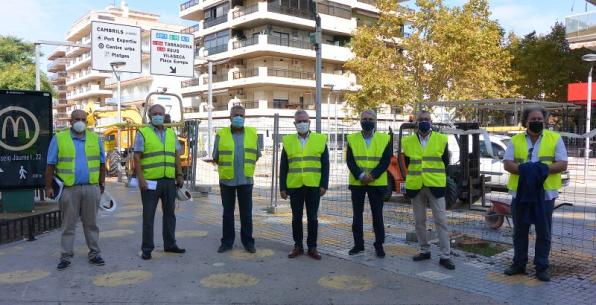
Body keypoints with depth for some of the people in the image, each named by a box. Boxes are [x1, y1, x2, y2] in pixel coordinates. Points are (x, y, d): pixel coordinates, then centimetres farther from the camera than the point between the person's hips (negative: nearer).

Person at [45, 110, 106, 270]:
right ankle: (66, 256, 13)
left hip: (91, 188, 2)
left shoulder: (95, 138, 8)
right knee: (68, 224, 5)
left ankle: (94, 253, 16)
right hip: (68, 189, -2)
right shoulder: (58, 138, 2)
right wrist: (48, 187, 0)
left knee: (91, 223, 9)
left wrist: (102, 184, 9)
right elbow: (51, 165, 2)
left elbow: (102, 163, 12)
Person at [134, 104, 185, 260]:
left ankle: (170, 244, 24)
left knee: (169, 213, 12)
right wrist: (140, 178, -14)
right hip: (151, 181, -4)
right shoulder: (142, 133, 0)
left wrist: (179, 174, 7)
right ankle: (147, 248, 11)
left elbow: (176, 156, 15)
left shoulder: (171, 134, 14)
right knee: (148, 215, 2)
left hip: (170, 181, 5)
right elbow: (137, 157, -5)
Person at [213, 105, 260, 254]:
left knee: (246, 213, 5)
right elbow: (215, 157, 7)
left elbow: (256, 155, 12)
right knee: (228, 213, 9)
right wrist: (226, 167, 10)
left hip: (246, 180, 1)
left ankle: (248, 242, 16)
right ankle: (227, 242, 18)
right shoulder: (221, 134, 0)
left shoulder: (253, 134, 3)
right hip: (226, 180, 0)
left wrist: (247, 167, 9)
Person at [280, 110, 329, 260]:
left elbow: (325, 165, 2)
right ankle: (298, 246, 19)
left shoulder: (320, 139, 4)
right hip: (294, 186, 1)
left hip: (313, 186, -1)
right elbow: (283, 167, 6)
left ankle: (312, 247, 15)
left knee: (312, 218, 4)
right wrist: (282, 187, 1)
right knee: (296, 218, 8)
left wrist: (324, 185, -6)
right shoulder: (288, 141, 7)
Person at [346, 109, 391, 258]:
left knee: (377, 215, 5)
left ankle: (379, 245, 16)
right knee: (357, 215, 7)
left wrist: (372, 176, -17)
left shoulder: (385, 139, 1)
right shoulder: (352, 139, 4)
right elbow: (350, 161, -4)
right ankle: (358, 244, 18)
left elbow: (386, 161, -6)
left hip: (377, 183, -1)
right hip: (357, 183, 1)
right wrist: (361, 176, -18)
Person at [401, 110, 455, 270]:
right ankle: (424, 250, 25)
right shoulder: (408, 141, 4)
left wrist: (434, 175, 4)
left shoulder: (441, 139, 1)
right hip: (415, 186, 2)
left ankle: (445, 256, 1)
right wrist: (416, 174, 6)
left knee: (441, 220, -3)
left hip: (435, 186, -2)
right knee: (419, 220, 11)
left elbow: (445, 162, 6)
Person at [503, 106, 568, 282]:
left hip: (545, 193, -1)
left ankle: (542, 267, 15)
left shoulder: (555, 139, 4)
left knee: (544, 232, 4)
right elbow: (507, 163, 0)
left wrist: (545, 169, -20)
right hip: (520, 192, 2)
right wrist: (522, 169, -20)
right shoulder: (515, 140, 7)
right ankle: (519, 264, 23)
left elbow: (562, 164, -2)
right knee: (520, 231, 10)